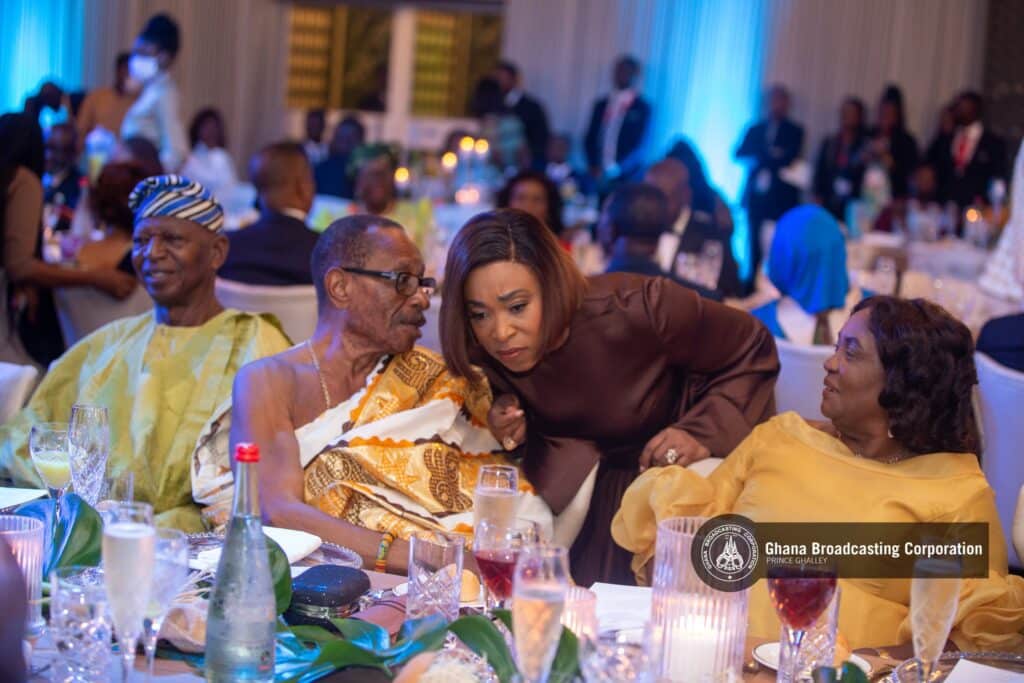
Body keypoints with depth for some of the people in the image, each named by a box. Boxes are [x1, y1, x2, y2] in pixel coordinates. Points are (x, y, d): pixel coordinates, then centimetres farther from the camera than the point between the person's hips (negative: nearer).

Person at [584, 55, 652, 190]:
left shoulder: (642, 107, -1)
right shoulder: (601, 104, 13)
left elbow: (638, 145, -7)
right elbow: (590, 139, 12)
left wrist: (615, 169, -17)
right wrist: (594, 166, -5)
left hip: (626, 177, -4)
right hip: (598, 174, 4)